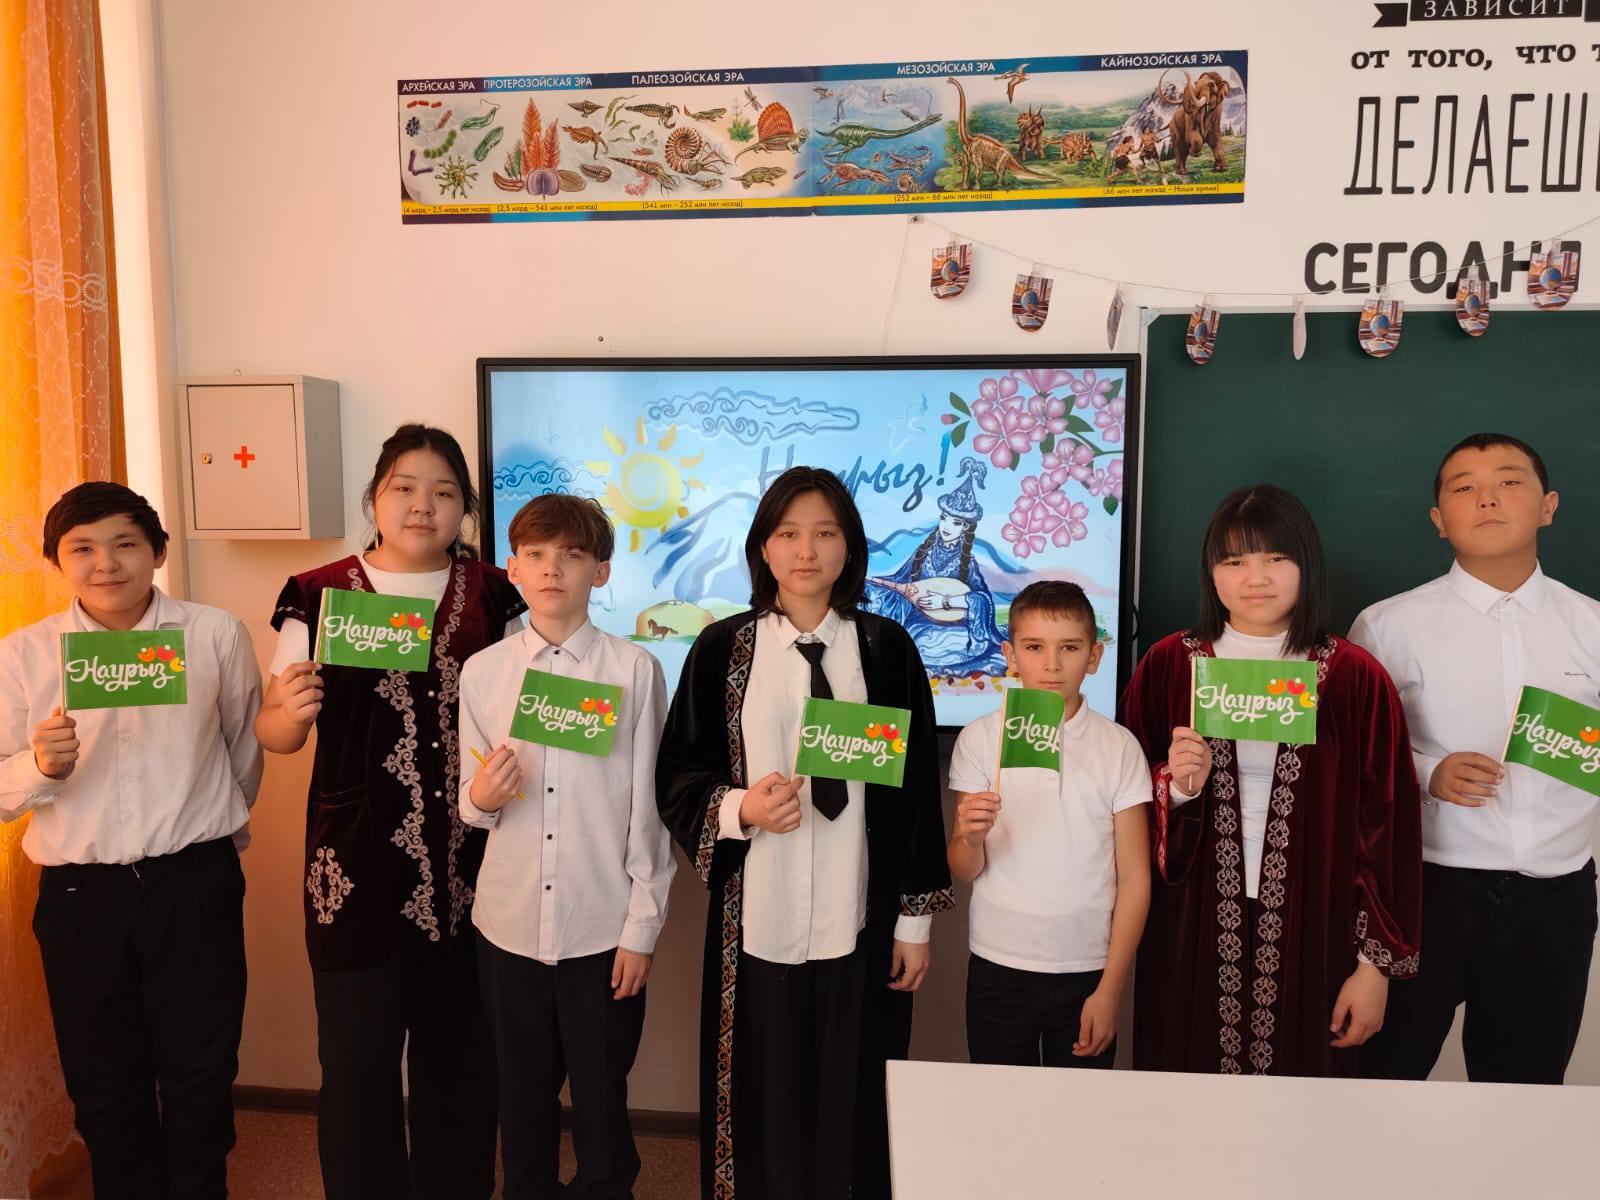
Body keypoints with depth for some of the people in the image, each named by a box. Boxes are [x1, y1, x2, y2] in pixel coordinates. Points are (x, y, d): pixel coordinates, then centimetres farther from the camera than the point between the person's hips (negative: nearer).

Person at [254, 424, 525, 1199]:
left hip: (471, 869, 2)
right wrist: (291, 712, -20)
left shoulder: (495, 597, 4)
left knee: (461, 1062, 14)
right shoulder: (319, 597, 0)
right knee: (357, 1062, 9)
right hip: (359, 867, -1)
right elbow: (272, 734, 2)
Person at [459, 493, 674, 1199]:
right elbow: (470, 804, 10)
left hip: (604, 929, -2)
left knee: (602, 1102, 11)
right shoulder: (482, 672, 2)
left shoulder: (634, 670, -6)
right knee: (522, 1100, 18)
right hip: (509, 924, 3)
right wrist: (479, 797, -13)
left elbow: (648, 805, -4)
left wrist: (642, 927, -4)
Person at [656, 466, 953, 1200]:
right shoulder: (721, 648, 0)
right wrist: (738, 809, -17)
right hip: (755, 921, 0)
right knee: (760, 1105, 9)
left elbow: (917, 790, 3)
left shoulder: (888, 649, 0)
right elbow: (677, 777, 3)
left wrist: (916, 918, 2)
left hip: (859, 921, 0)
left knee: (853, 1107, 10)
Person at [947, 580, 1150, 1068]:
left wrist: (1111, 989, -4)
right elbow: (964, 870, -2)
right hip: (998, 968, 0)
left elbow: (1135, 878, -1)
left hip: (1088, 971, 0)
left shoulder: (1119, 746, -3)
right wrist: (972, 836, -25)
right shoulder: (980, 739, -3)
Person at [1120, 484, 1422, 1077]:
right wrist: (1176, 788, -16)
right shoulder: (1168, 666, 0)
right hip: (1193, 938, 1)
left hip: (1310, 939, 0)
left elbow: (1386, 827, -1)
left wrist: (1376, 963, -2)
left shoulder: (1355, 678, -2)